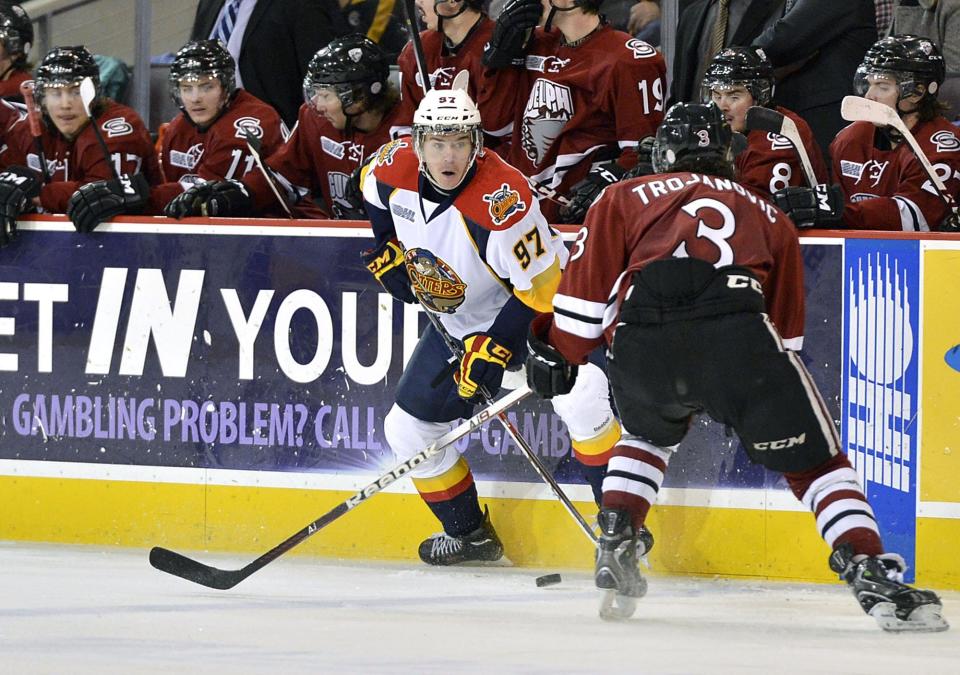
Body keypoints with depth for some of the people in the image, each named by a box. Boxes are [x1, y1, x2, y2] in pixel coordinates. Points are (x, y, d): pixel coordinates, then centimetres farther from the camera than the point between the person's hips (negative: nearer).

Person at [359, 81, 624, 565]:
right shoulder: (394, 168, -16)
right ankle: (468, 534, 24)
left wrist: (494, 347, -29)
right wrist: (389, 250, 5)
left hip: (528, 307, -6)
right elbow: (374, 192, 12)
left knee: (580, 400, -28)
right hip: (457, 320, 6)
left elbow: (540, 284, -29)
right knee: (408, 429, 4)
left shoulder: (501, 200, -34)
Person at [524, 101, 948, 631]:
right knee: (814, 462, 10)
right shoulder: (767, 216, 33)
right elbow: (787, 326, 35)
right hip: (738, 336, -1)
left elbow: (586, 288, 20)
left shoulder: (623, 199, 29)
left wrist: (558, 354, 33)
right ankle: (872, 575, -7)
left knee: (648, 434, 35)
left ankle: (615, 549, 23)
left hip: (641, 344, 1)